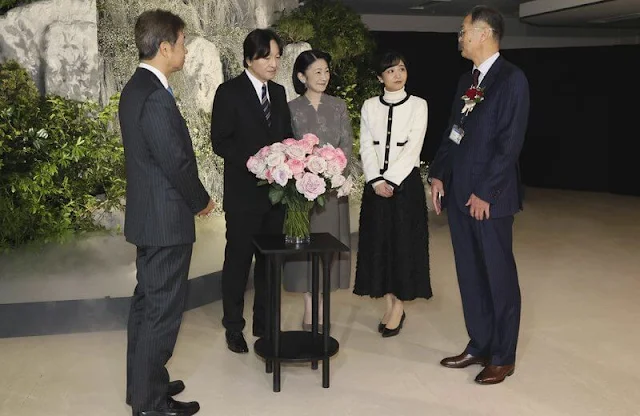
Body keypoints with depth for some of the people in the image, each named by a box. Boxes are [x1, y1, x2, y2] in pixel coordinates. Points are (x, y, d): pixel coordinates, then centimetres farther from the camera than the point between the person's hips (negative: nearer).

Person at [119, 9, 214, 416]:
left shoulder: (136, 88, 9)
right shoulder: (156, 97, -22)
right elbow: (177, 163, -21)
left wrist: (192, 198, 12)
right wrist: (202, 201, -5)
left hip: (146, 215, 10)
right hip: (167, 219, -10)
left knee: (147, 303, 18)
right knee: (163, 310, 1)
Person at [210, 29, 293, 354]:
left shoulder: (278, 92, 11)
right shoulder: (229, 92, -7)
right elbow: (220, 142, -11)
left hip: (276, 190, 6)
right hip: (244, 192, -5)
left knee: (270, 260, 12)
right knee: (238, 260, 5)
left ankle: (264, 322, 26)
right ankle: (233, 327, 19)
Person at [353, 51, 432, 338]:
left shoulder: (418, 105, -1)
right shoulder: (369, 106, 8)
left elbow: (413, 148, -9)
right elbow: (366, 146, 2)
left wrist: (391, 180, -16)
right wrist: (376, 181, -11)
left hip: (405, 181, -3)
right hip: (376, 183, 3)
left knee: (404, 241, -1)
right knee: (378, 242, 4)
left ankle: (399, 306, 10)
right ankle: (390, 304, 16)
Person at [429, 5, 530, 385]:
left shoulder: (512, 79, -10)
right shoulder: (466, 80, 14)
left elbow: (510, 142, -15)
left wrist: (485, 193, -17)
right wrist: (439, 174, 7)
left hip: (490, 197, -7)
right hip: (458, 193, 8)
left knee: (500, 277, 4)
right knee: (470, 275, 13)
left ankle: (503, 357, 17)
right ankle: (479, 346, 26)